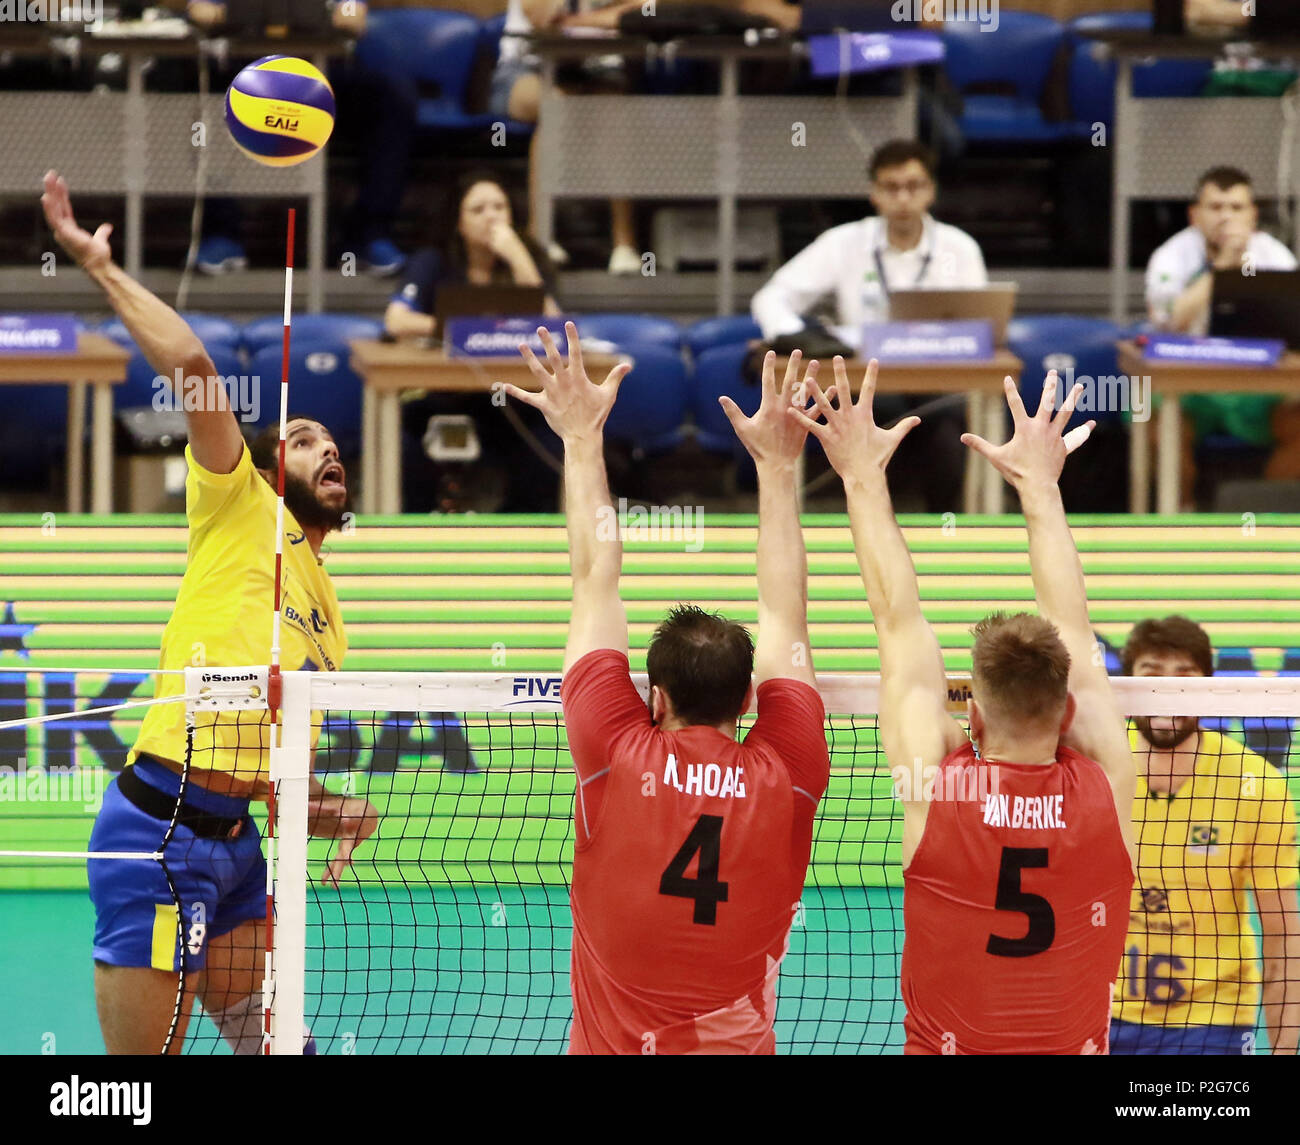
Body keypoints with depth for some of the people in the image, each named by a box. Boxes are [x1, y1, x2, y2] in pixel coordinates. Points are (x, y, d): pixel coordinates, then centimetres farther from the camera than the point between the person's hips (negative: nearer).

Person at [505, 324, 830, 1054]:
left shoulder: (617, 759, -11)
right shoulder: (785, 778, -8)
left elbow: (597, 583, -1)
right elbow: (786, 612, 5)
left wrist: (583, 438, 9)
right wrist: (778, 465, 14)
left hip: (610, 1045, -1)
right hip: (740, 1045, 1)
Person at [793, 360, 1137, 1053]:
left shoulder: (937, 791, -10)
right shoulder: (1105, 794, -6)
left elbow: (899, 622, 1)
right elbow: (1072, 630, 8)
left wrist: (863, 479, 12)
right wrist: (1040, 486, 20)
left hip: (944, 1049, -1)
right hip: (1078, 1047, 1)